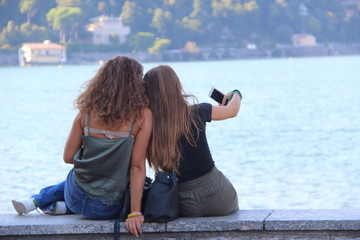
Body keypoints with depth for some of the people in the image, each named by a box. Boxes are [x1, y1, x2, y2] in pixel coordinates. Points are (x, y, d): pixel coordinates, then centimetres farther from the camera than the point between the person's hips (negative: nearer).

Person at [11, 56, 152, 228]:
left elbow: (68, 157, 4)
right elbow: (137, 166, -16)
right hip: (109, 210, -4)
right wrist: (135, 212, -16)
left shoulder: (87, 111, -2)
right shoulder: (142, 115, -12)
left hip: (77, 199, 4)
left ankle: (38, 200, 29)